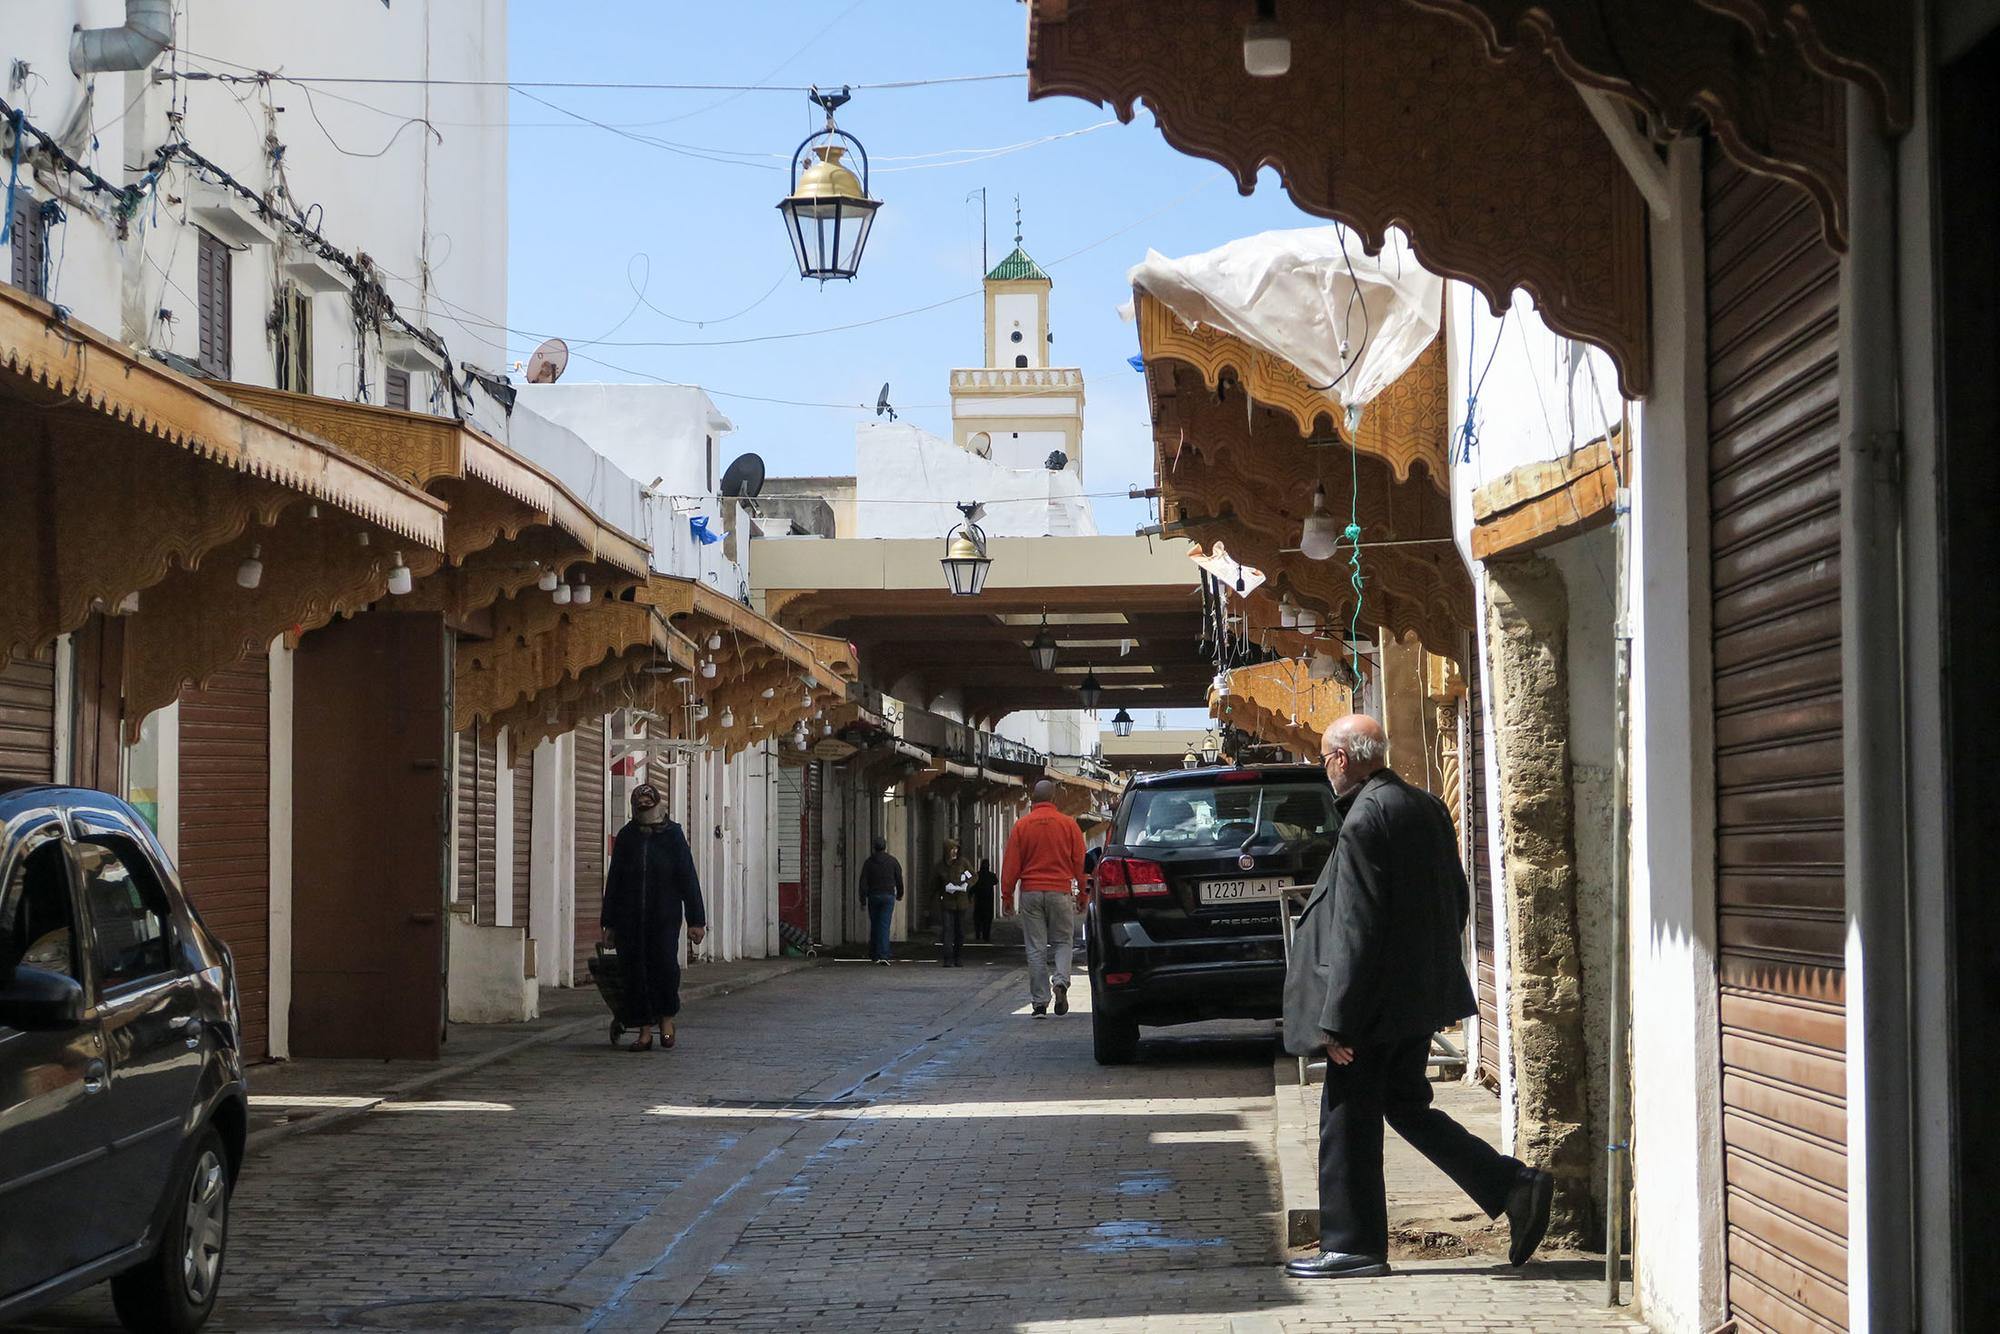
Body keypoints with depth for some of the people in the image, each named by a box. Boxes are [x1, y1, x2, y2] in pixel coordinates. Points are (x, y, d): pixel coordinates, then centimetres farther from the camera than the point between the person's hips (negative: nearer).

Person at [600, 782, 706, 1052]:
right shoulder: (626, 837, 7)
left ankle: (667, 1017, 13)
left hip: (664, 917, -2)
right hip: (630, 917, 2)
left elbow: (688, 878, 1)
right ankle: (645, 1031, 6)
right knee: (636, 970, -1)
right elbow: (614, 880, 12)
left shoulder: (673, 835, 1)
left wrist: (696, 920, -4)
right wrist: (610, 922, 10)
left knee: (665, 964, -12)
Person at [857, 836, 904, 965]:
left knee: (874, 925, 15)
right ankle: (883, 955, -17)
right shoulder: (892, 861, 0)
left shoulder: (868, 862, 1)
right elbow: (899, 879, 5)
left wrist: (863, 899, -2)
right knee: (884, 925, -6)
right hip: (888, 896, -1)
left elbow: (863, 882, -4)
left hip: (873, 896, 1)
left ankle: (873, 953, 21)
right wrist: (899, 894, 21)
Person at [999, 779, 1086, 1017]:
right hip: (1060, 891, 0)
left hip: (1031, 892, 0)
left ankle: (1039, 1002, 2)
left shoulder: (1022, 825, 0)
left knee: (1036, 948, 4)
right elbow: (1080, 862, 2)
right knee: (1062, 942, 11)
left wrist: (1007, 894, 9)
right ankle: (1060, 981, -15)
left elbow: (1011, 863, 1)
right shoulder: (1068, 824, -1)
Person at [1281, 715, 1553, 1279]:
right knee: (1408, 1107, 18)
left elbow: (1356, 930, -22)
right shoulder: (1427, 808, 8)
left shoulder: (1364, 821, -20)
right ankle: (1514, 1186, 10)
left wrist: (1336, 1021, -18)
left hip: (1377, 1001, -9)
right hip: (1420, 997, 9)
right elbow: (1457, 900, 16)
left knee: (1348, 1122, 2)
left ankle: (1352, 1247, 10)